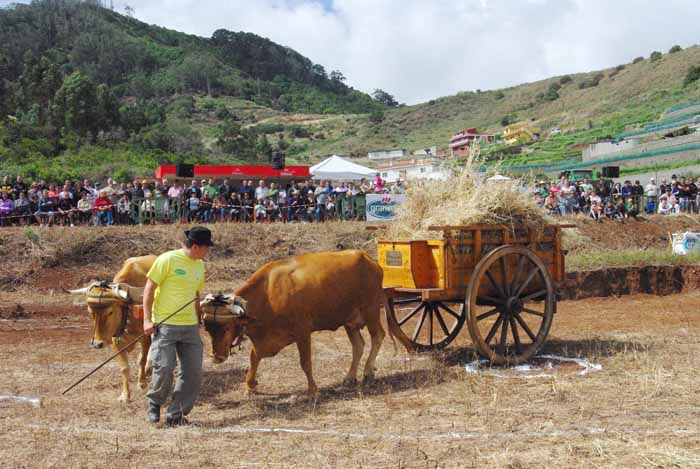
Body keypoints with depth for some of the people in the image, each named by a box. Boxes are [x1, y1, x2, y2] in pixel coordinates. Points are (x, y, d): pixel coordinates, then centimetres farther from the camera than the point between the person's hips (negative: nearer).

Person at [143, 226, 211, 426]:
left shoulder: (199, 265, 12)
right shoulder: (168, 259, -8)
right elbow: (149, 288, -7)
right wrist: (147, 319, -12)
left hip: (190, 326, 6)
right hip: (165, 324, -6)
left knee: (193, 371, 2)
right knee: (164, 367, -10)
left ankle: (176, 414, 14)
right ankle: (154, 403, 19)